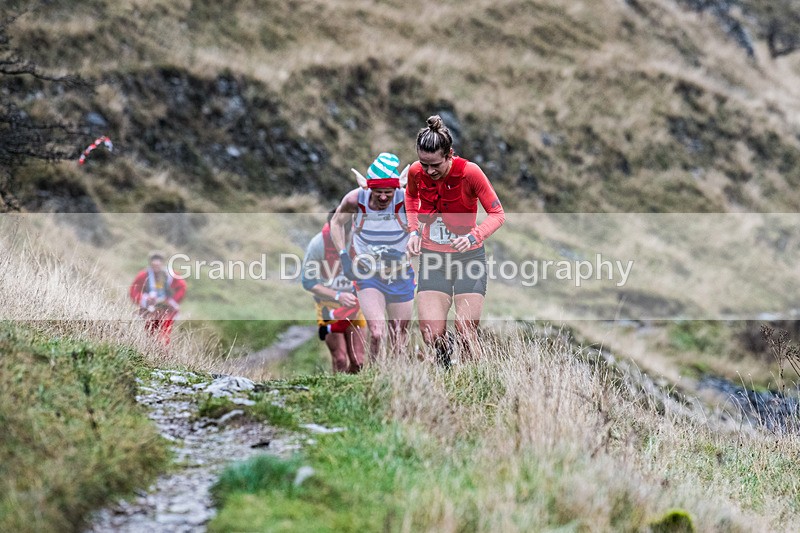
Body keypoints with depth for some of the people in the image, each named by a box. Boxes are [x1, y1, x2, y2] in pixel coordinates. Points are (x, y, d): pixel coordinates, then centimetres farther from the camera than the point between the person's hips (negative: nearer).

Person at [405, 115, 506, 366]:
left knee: (467, 336, -6)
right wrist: (414, 230, 1)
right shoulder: (416, 172, -9)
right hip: (432, 259, 2)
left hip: (469, 257, -2)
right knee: (432, 336, -10)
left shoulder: (469, 172, -19)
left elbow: (498, 214, -10)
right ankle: (444, 352, 25)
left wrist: (473, 236, -28)